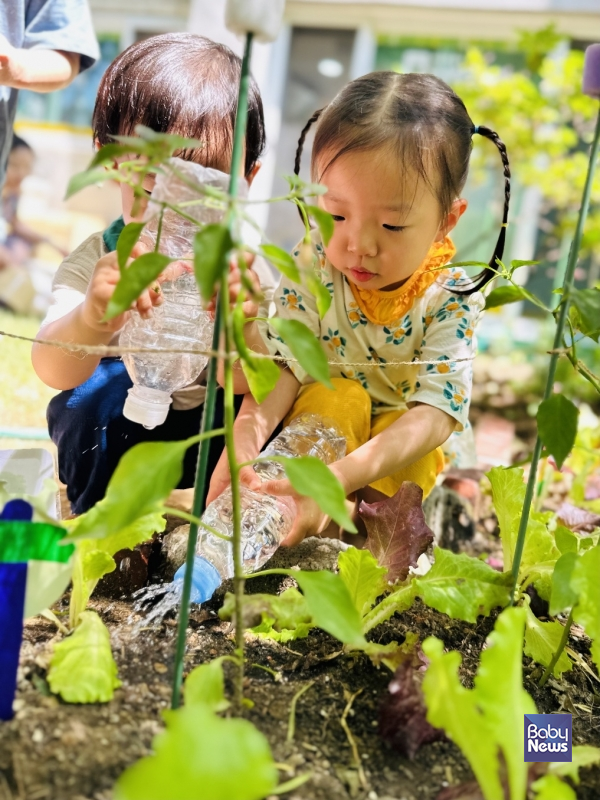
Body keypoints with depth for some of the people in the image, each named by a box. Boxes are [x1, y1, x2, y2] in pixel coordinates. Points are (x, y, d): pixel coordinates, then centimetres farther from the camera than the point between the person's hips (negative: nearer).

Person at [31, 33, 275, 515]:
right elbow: (54, 373, -32)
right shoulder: (98, 261, -15)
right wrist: (94, 318, -56)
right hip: (113, 436, -1)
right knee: (110, 381, -28)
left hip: (208, 435, 1)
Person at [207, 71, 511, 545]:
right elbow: (282, 362, -21)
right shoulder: (314, 265, -16)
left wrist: (338, 478, -47)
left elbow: (435, 414, -31)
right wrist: (247, 435, -43)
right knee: (336, 396, -29)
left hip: (397, 444, -1)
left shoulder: (452, 298, -21)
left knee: (420, 458, -31)